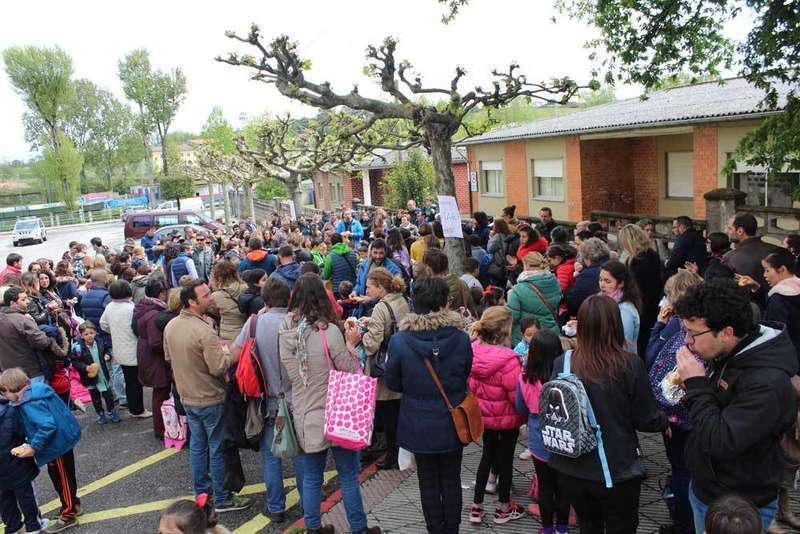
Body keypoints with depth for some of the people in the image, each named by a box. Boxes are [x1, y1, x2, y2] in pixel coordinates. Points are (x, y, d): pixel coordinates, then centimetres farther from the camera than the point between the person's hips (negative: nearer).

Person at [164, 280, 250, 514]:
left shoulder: (170, 326, -2)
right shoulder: (204, 331, -28)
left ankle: (201, 491, 34)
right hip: (210, 400, -7)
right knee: (218, 449, 6)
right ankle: (222, 499, 18)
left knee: (197, 445, 20)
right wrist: (230, 354, -10)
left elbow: (168, 357, 12)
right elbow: (218, 367, -27)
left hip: (187, 397, 7)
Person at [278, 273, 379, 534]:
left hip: (304, 417, 5)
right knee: (348, 476, 11)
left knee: (311, 477, 17)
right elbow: (351, 371, -13)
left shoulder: (285, 332, -3)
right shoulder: (328, 331, -20)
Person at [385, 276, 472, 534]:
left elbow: (393, 383, -6)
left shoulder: (399, 341, -19)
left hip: (420, 424, -1)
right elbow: (466, 375, 1)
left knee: (428, 482, 16)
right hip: (453, 423, 1)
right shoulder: (461, 337, -15)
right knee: (451, 480, 19)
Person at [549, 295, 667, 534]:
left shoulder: (562, 363, -13)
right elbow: (647, 420, -9)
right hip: (617, 471, -2)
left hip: (571, 469, 2)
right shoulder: (630, 365, -19)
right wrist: (665, 421, 14)